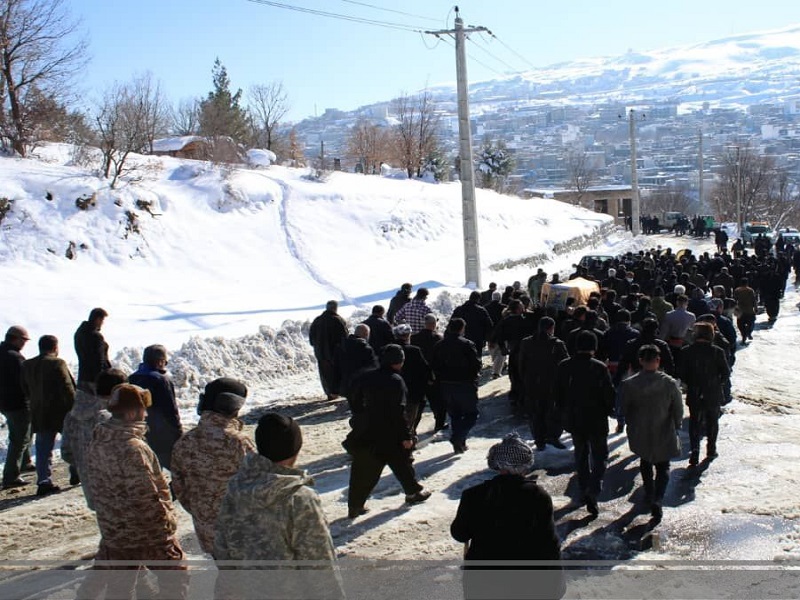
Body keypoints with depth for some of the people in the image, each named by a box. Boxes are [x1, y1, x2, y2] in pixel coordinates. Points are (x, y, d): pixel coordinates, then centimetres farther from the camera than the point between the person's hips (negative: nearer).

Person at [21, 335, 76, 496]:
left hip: (39, 415, 5)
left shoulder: (27, 365, 7)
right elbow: (68, 389, -16)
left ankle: (44, 481, 0)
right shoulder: (57, 363, -14)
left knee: (43, 449, 6)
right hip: (61, 413, -5)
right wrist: (73, 409, -9)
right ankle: (76, 473, 21)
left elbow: (26, 391, 14)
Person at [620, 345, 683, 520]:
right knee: (663, 467, 13)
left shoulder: (629, 384, -15)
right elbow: (678, 409, -8)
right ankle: (657, 499, -6)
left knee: (645, 463, 26)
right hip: (664, 434, -2)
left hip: (640, 434, 2)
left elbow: (625, 409, -3)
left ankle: (649, 494, 38)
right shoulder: (669, 383, -17)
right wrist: (676, 427, 11)